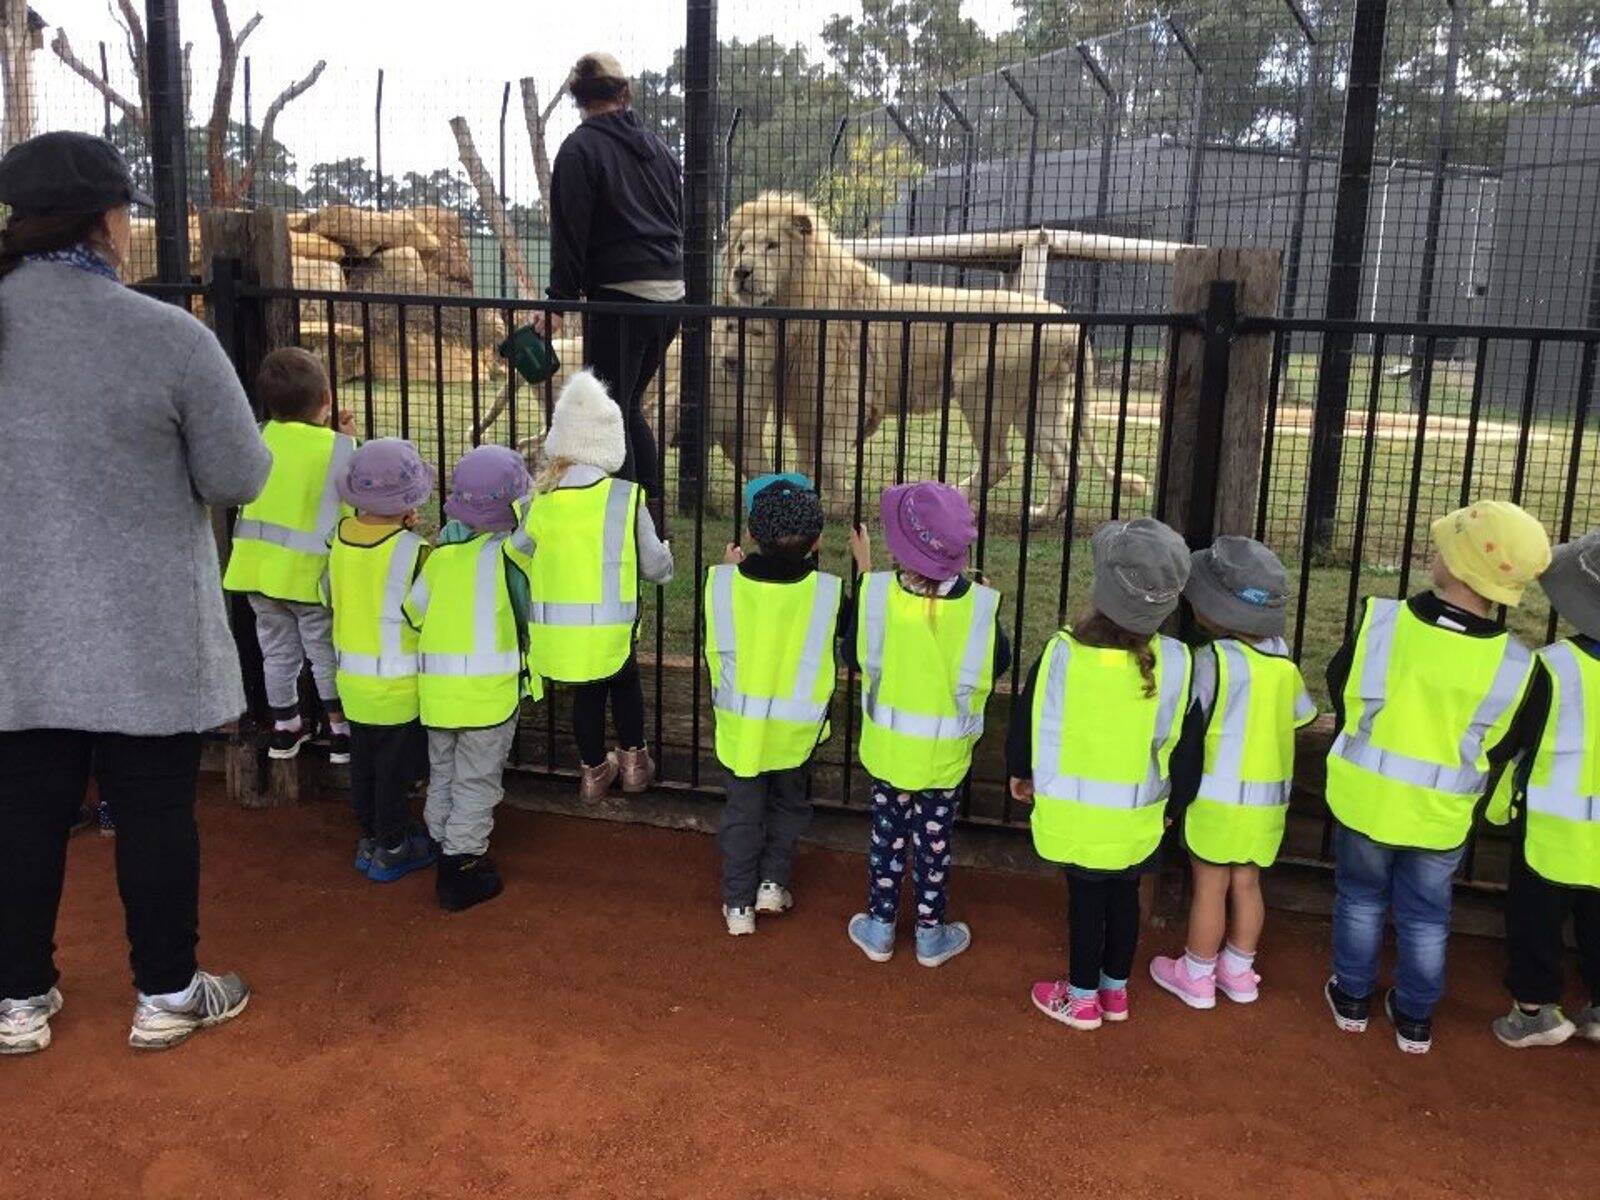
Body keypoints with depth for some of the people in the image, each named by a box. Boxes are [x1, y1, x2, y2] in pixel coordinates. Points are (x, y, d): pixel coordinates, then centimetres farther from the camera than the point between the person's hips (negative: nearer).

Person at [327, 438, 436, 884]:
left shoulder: (342, 536, -5)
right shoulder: (411, 549, -22)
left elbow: (331, 595, 8)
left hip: (351, 675, 6)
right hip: (397, 682, -6)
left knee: (363, 760, 19)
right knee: (396, 767, 9)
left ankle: (369, 838, 34)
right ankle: (391, 849, 20)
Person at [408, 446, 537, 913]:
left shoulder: (440, 550, 2)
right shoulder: (506, 553, -12)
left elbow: (414, 611, 3)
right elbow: (528, 609, -5)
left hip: (436, 688, 5)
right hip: (489, 690, -5)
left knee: (442, 774, 20)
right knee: (476, 783, 5)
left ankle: (444, 851, 32)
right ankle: (462, 868, 9)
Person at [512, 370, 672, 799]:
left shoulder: (536, 499, -6)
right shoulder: (625, 498, -13)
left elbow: (515, 559, -3)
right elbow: (655, 566, -4)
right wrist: (665, 553, 20)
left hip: (556, 630, 2)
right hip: (609, 630, -2)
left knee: (586, 692, 23)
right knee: (625, 683, 25)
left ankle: (595, 771, 35)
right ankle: (634, 762, 35)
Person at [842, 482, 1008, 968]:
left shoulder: (878, 591, -22)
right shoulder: (978, 604, -20)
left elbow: (853, 655, -5)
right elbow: (999, 661, -3)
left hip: (889, 747, 0)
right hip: (946, 756, 0)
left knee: (887, 835, 18)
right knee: (934, 840, 16)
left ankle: (879, 929, 32)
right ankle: (931, 935, 31)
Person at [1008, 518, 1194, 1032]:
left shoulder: (1062, 654, -20)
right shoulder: (1174, 662, -15)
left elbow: (1030, 722, -6)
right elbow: (1181, 742, -4)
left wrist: (1021, 774, 13)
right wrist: (1176, 799, 12)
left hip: (1074, 813, -2)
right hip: (1138, 816, 2)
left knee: (1086, 899, 12)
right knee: (1125, 896, 19)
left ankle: (1082, 998, 27)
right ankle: (1116, 990, 36)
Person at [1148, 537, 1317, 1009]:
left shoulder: (1213, 660, -20)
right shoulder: (1282, 655, -2)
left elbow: (1188, 731, -16)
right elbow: (1300, 714, 7)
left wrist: (1177, 797, -8)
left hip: (1220, 795, -5)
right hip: (1270, 797, 6)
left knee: (1210, 887, 8)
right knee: (1247, 884, 17)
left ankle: (1196, 977, 21)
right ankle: (1239, 972, 30)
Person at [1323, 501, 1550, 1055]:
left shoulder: (1379, 622, -22)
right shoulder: (1512, 665, -19)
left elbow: (1341, 693, -3)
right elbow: (1499, 750, -2)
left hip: (1365, 797, 0)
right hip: (1441, 816, 0)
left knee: (1360, 898, 22)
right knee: (1425, 917, 20)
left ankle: (1352, 999, 35)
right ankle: (1414, 1019, 34)